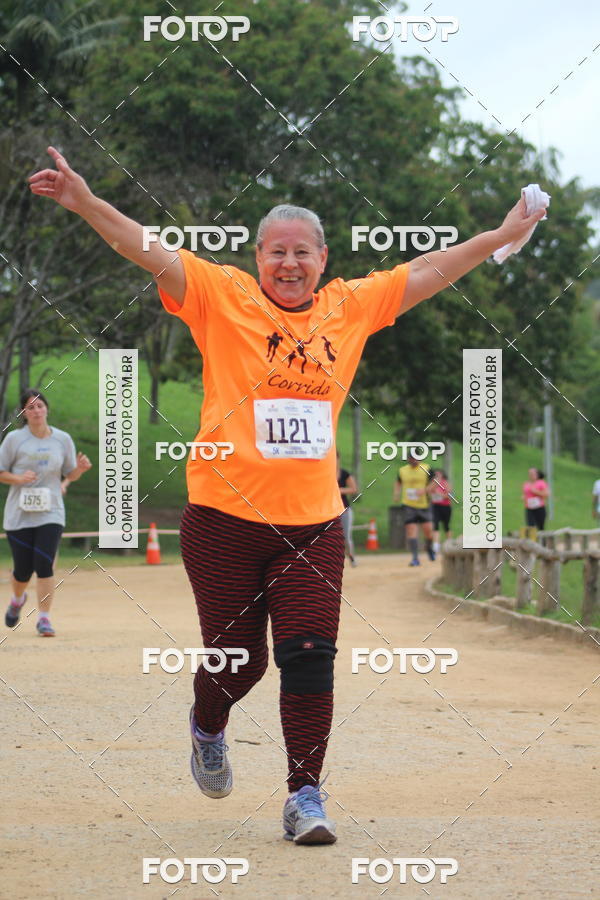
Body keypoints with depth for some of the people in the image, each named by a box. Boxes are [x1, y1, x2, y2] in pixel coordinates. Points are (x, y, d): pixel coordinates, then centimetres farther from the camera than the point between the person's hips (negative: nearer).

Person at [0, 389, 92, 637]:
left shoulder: (62, 439, 5)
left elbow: (70, 475, 13)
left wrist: (80, 468, -9)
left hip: (51, 513, 0)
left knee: (44, 564, -15)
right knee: (23, 569, 4)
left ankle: (43, 618, -8)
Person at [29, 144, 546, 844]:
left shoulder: (350, 306, 9)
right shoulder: (222, 296, 0)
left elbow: (428, 272, 18)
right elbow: (148, 249, -8)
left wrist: (502, 235, 21)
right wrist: (83, 202, -20)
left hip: (312, 522, 2)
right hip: (224, 517, -2)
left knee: (310, 656, -7)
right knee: (238, 659, 6)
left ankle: (305, 796, 3)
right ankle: (207, 730, 40)